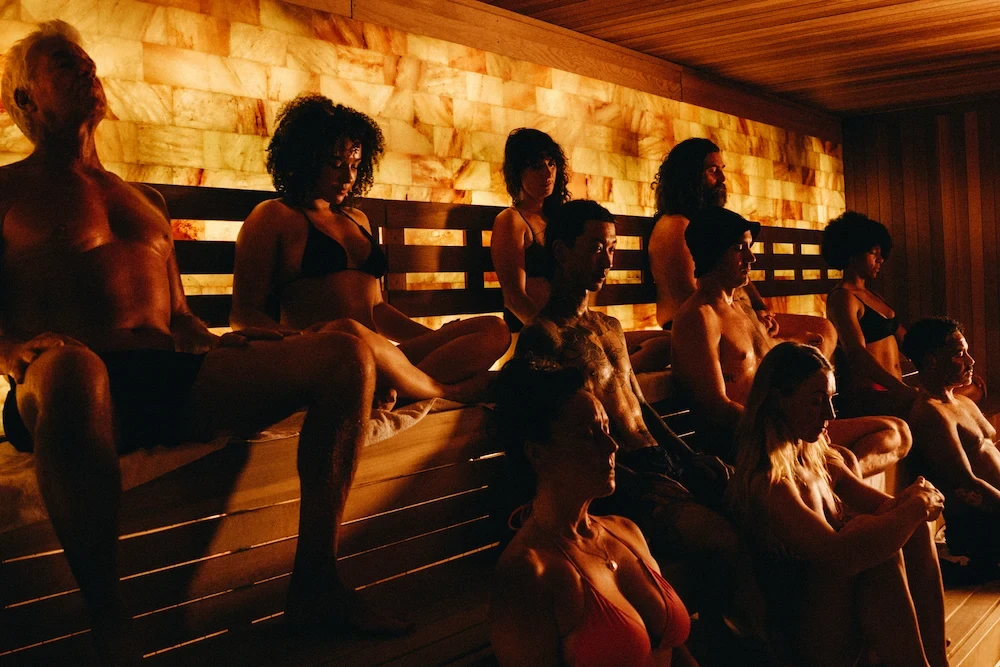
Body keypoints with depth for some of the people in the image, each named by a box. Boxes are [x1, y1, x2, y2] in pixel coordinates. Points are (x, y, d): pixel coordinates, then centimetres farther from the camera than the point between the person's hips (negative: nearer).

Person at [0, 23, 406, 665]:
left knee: (346, 356, -14)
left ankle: (316, 582, -16)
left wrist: (220, 344, 8)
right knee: (71, 370, -45)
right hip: (76, 382, -5)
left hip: (173, 378, 6)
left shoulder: (146, 199, 32)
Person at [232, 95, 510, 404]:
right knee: (349, 332, -42)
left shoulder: (358, 220, 29)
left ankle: (387, 392, -35)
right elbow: (245, 313, 2)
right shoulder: (273, 217, 9)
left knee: (494, 331, -10)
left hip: (376, 360, 7)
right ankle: (447, 391, -17)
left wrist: (440, 338, 14)